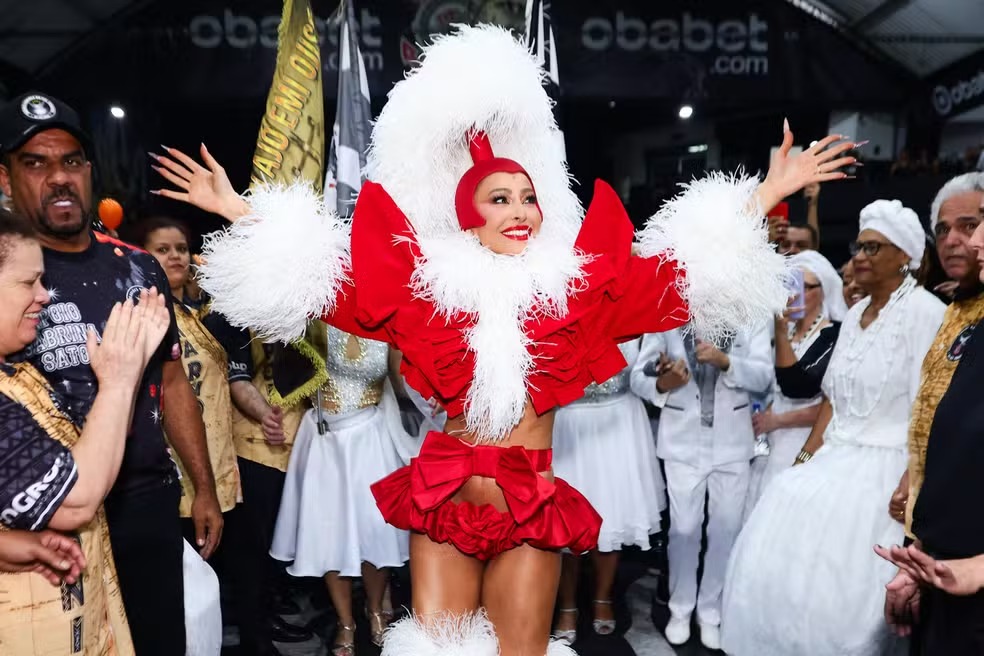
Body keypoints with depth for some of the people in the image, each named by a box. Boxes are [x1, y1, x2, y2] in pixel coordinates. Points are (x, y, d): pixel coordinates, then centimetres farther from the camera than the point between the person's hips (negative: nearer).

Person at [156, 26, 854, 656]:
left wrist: (768, 193, 1)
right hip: (443, 499, 0)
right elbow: (332, 282, 0)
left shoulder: (579, 285, -2)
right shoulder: (427, 284, -3)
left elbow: (679, 274, 0)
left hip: (533, 505, 1)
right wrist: (241, 210, -1)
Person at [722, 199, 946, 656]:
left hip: (885, 468, -7)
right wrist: (805, 458, 9)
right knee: (790, 563, 5)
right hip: (835, 462, 7)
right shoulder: (854, 316, 12)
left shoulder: (925, 312, -11)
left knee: (847, 585, -6)